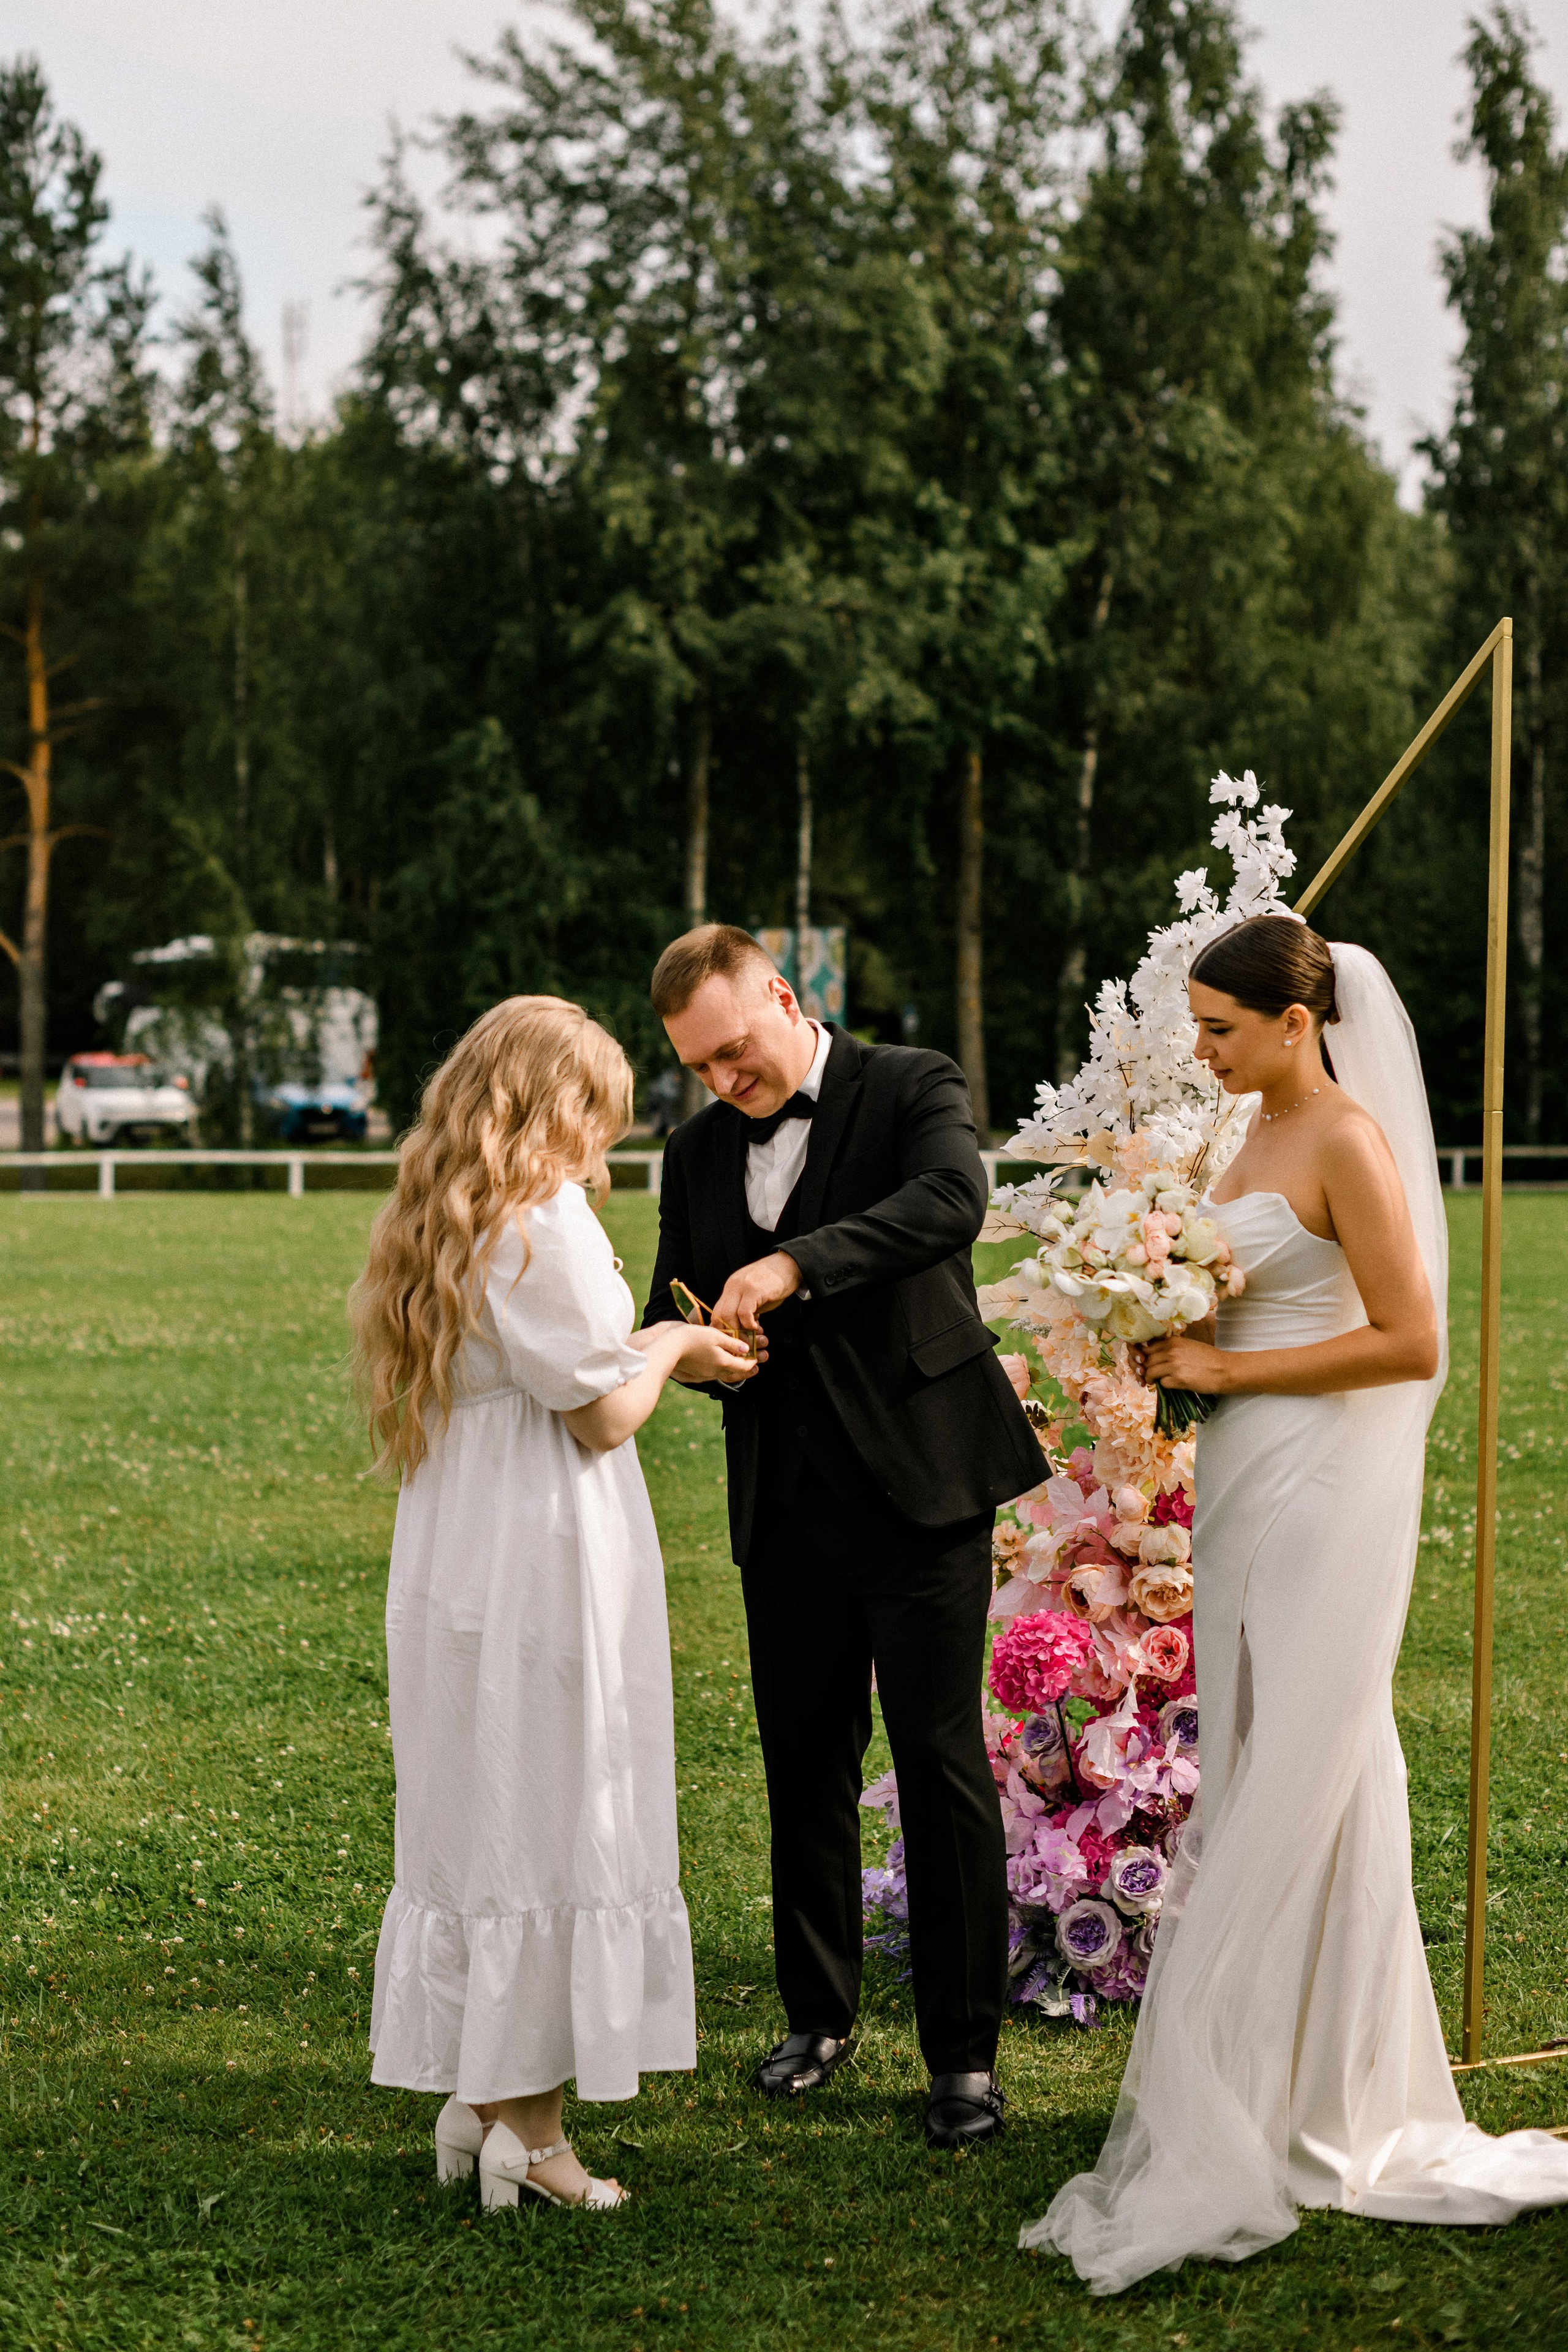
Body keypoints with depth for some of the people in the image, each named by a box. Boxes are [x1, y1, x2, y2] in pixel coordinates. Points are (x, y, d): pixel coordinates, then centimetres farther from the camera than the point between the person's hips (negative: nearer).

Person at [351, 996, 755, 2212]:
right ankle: (528, 2124, 4)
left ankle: (474, 2093, 21)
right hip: (548, 1560, -8)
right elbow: (606, 1414, -14)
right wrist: (671, 1347, 5)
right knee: (553, 1825, -1)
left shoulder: (436, 1223, 13)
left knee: (469, 1814, 13)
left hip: (449, 1558, 8)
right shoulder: (547, 1223, -14)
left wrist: (660, 1352, 16)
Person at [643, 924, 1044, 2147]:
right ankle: (820, 2013, 27)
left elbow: (952, 1199, -24)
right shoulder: (700, 1151, 13)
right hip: (787, 1507, 5)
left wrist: (796, 1265, -33)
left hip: (919, 1485, -5)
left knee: (943, 1763, -3)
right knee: (805, 1767, 12)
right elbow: (670, 1312, 17)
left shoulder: (912, 1088, -4)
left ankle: (965, 2049, 5)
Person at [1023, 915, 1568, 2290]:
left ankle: (1215, 2147, -3)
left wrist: (1230, 1370, -15)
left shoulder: (1348, 1143, -14)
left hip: (1321, 1495, -9)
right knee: (1296, 1788, 14)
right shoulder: (1261, 1134, 13)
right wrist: (1179, 1345, 6)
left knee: (1277, 1802, -6)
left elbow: (1412, 1343, -18)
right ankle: (1330, 2104, 24)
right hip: (1250, 1483, 9)